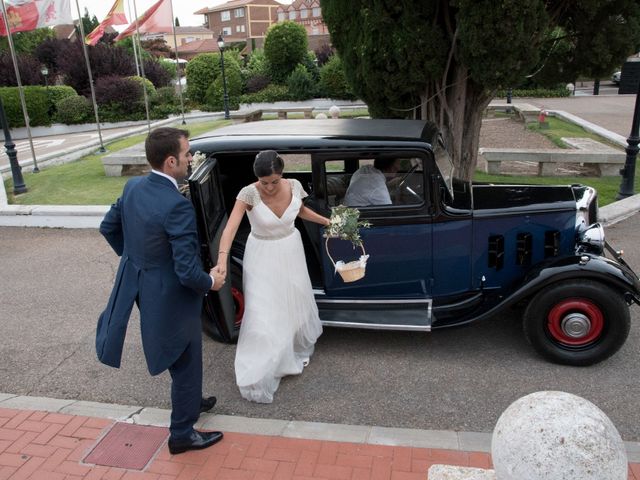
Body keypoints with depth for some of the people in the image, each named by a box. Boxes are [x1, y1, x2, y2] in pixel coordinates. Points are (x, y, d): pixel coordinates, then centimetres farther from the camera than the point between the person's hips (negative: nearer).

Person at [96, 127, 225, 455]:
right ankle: (182, 434, 31)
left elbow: (108, 227, 10)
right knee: (186, 364, 13)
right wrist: (211, 282, -10)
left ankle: (190, 401, 53)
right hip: (170, 297, -8)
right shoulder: (177, 206, -31)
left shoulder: (132, 188, -6)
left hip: (139, 285, 8)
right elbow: (188, 272, -30)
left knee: (179, 360, 30)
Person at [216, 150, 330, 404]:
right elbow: (231, 227, -36)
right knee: (263, 313, -4)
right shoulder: (249, 194, -25)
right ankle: (257, 376, 13)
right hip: (262, 256, -4)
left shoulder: (294, 186, -13)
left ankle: (297, 347, 51)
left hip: (291, 251, 4)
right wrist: (222, 259, -50)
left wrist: (328, 221, 7)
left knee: (295, 301, 21)